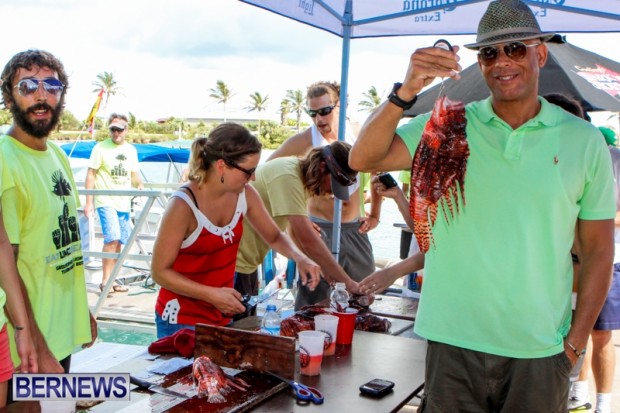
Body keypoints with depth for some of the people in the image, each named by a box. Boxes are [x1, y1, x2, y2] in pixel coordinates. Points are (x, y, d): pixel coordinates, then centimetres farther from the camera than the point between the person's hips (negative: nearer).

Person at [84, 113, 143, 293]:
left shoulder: (131, 150, 11)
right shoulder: (101, 148, -3)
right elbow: (90, 175, -4)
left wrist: (139, 184, -4)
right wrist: (88, 202, -9)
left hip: (124, 203, 5)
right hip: (106, 201, -5)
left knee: (118, 241, 8)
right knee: (112, 238, -16)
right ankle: (105, 280, -8)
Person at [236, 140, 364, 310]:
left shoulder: (301, 176, 2)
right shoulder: (287, 177, -26)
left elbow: (299, 231, 6)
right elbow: (308, 239, -30)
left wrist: (326, 268, -3)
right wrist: (347, 282, -25)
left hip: (247, 263, 9)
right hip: (231, 263, -9)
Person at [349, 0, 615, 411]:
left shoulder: (584, 140, 0)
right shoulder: (448, 126, -1)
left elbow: (598, 249, 3)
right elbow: (364, 159, -11)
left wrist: (577, 340, 0)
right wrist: (407, 91, -25)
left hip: (541, 348, 1)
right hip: (454, 341, 0)